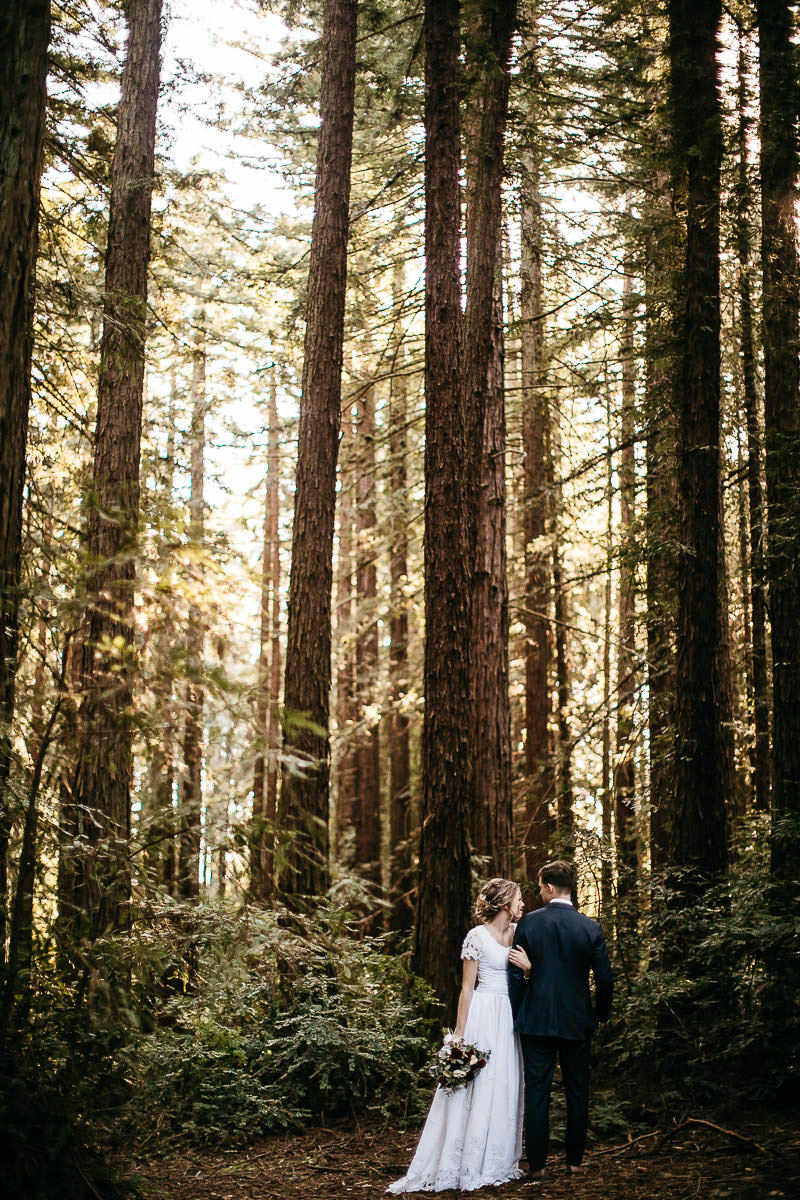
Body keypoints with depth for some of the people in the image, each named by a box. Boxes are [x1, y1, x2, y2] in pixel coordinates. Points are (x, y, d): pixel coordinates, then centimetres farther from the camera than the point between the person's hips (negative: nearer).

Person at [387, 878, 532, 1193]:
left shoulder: (518, 933, 9)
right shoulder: (477, 936, -9)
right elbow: (467, 987, -8)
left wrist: (529, 966, -11)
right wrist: (460, 1034, -10)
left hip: (508, 1017, 7)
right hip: (483, 1015, -6)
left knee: (505, 1089, 7)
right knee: (478, 1088, -5)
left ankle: (497, 1164, 15)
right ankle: (471, 1168, 2)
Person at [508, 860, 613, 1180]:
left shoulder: (528, 923, -6)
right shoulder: (591, 928, -5)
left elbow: (515, 975, -4)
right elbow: (604, 979, -3)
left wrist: (514, 1016, 6)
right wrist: (601, 1013, 14)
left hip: (536, 1019, -1)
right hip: (577, 1021, 1)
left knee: (536, 1093, 4)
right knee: (577, 1093, 12)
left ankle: (537, 1164, 7)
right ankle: (574, 1161, 18)